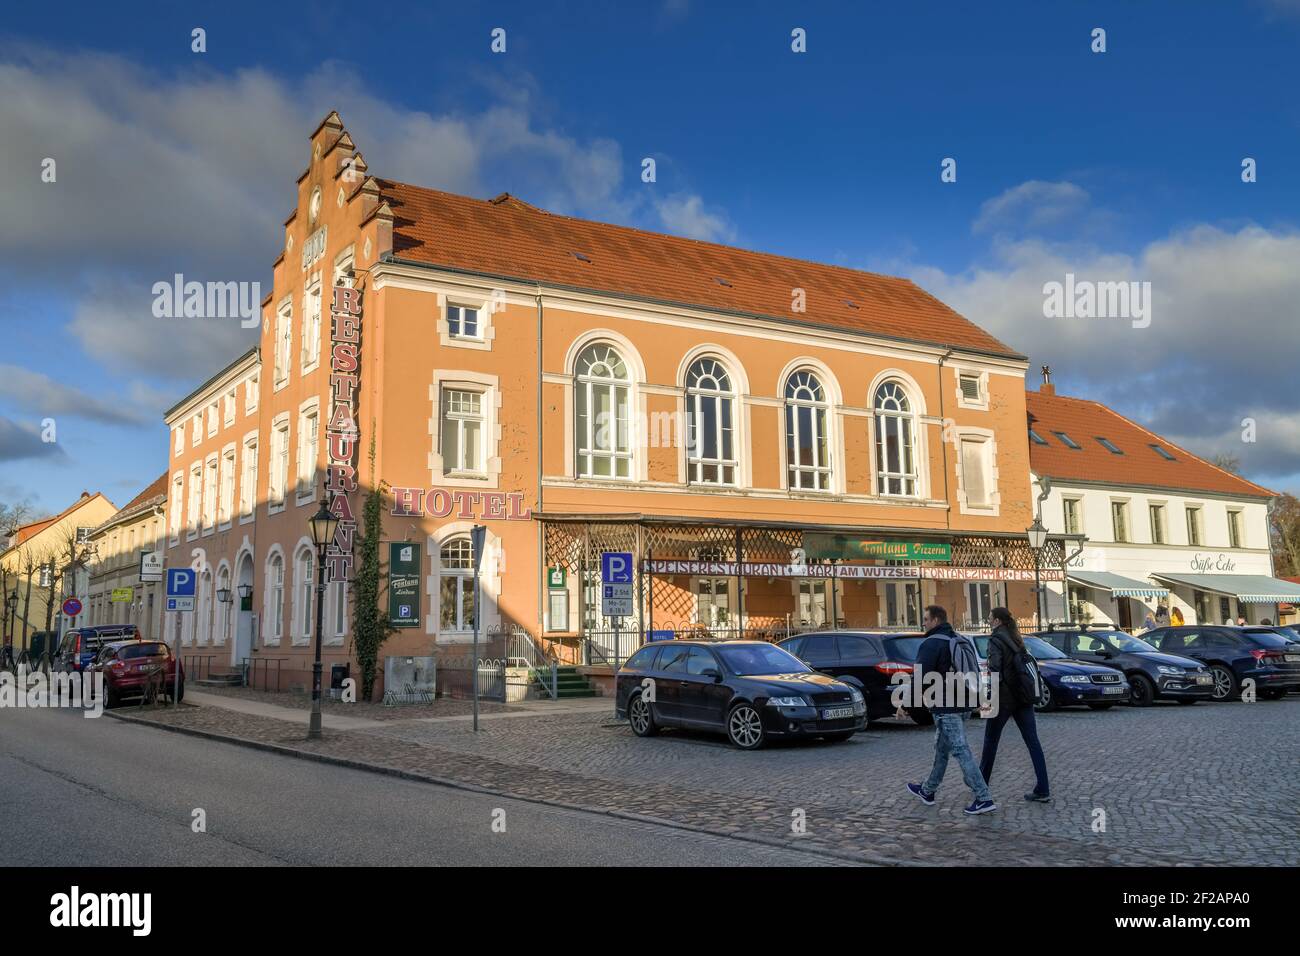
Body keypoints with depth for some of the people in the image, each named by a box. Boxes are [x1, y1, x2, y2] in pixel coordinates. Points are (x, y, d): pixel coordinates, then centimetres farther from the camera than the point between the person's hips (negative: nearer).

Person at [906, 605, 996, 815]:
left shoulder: (931, 644, -13)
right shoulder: (962, 640, 14)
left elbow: (919, 678, -18)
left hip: (945, 707, -9)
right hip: (963, 704, 9)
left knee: (960, 751, -8)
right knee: (942, 749, 19)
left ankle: (984, 799, -11)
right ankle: (928, 791, 31)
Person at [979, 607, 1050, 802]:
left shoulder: (995, 641, -11)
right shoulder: (1016, 639, 13)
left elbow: (995, 671, -19)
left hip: (1004, 698, -7)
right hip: (1023, 697, 7)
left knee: (990, 741, 9)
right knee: (1032, 742, 1)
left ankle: (981, 783, 22)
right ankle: (1042, 790, -4)